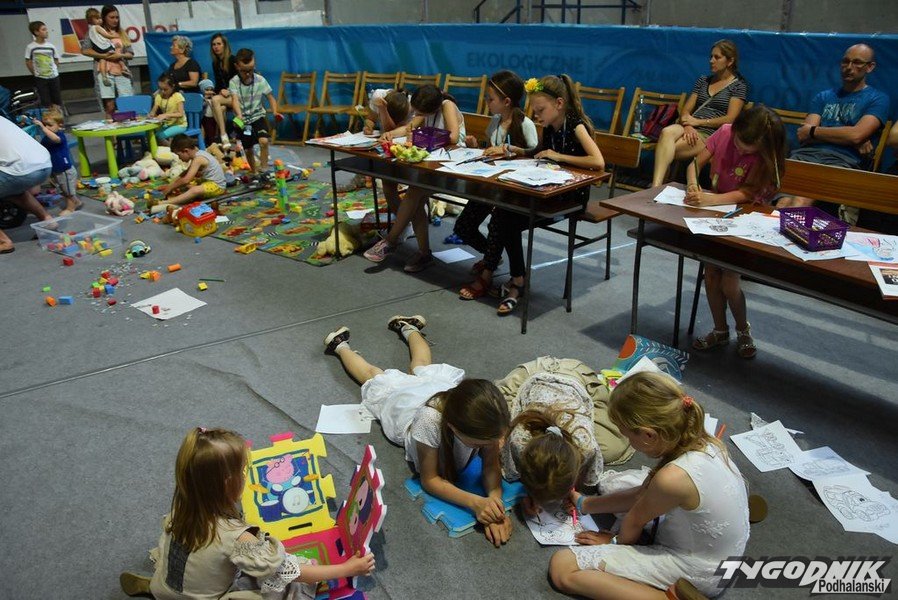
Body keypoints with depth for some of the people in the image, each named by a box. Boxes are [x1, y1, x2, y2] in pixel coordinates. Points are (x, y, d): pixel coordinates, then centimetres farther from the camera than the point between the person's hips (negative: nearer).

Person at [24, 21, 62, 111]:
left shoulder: (51, 46, -2)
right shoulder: (30, 47, -9)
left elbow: (56, 61, 8)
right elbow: (28, 63, -3)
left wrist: (53, 71, 3)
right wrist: (36, 74, 1)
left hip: (54, 77, 2)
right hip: (40, 79, -2)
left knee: (57, 102, 8)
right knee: (46, 103, 4)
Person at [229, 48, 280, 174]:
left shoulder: (260, 80, -7)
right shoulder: (234, 82, -11)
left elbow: (270, 97, -2)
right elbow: (235, 99, -26)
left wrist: (275, 112, -22)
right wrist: (239, 115, -45)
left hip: (258, 116, -1)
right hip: (243, 120, 1)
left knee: (264, 141, -25)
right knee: (248, 149, 10)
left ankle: (263, 169, -14)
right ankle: (254, 172, 31)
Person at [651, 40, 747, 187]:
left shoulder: (738, 86, 9)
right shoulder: (703, 80, 24)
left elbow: (729, 119, -3)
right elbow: (686, 110, 14)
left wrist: (698, 122, -8)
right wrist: (687, 125, -8)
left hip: (710, 135, -4)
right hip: (690, 130, 4)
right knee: (667, 132, -34)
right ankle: (655, 188, -49)